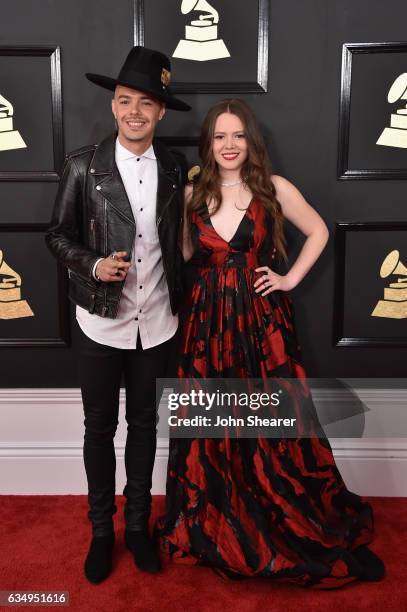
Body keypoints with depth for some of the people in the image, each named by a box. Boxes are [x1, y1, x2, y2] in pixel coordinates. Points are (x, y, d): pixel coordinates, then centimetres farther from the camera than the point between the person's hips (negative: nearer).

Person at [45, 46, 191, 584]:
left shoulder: (175, 169, 1)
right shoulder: (83, 165, -7)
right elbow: (59, 235, -1)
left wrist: (180, 302, 7)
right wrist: (93, 265, -19)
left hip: (157, 323, 2)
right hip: (101, 322, -2)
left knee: (145, 426, 15)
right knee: (99, 429, 11)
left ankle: (138, 524, 34)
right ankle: (101, 529, 31)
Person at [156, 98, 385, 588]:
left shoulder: (275, 189, -2)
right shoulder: (192, 194, 4)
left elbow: (318, 232, 10)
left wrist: (290, 279, 1)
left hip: (262, 321, -2)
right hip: (206, 322, 2)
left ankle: (286, 528, 25)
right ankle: (214, 528, 28)